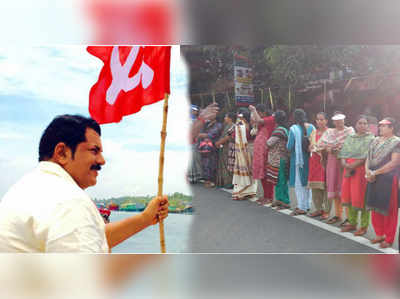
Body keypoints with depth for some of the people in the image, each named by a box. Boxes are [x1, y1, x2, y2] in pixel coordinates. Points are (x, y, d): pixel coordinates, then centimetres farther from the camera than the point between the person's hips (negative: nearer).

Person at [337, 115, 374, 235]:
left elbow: (367, 157, -13)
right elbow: (343, 153, 9)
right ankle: (352, 223, 21)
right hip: (348, 170, 6)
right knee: (348, 196, 8)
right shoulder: (349, 138, 15)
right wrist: (344, 163, -11)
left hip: (362, 170, -6)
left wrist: (353, 165, -15)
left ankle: (364, 226, 6)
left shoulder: (370, 138, -4)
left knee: (361, 197, -4)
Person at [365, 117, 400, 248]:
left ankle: (389, 239, 12)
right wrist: (367, 171, -5)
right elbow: (368, 158, 14)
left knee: (388, 209, 1)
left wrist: (376, 172, -15)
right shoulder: (375, 141, 13)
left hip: (388, 180, -6)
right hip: (373, 179, 7)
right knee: (375, 207, 11)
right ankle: (380, 234, 25)